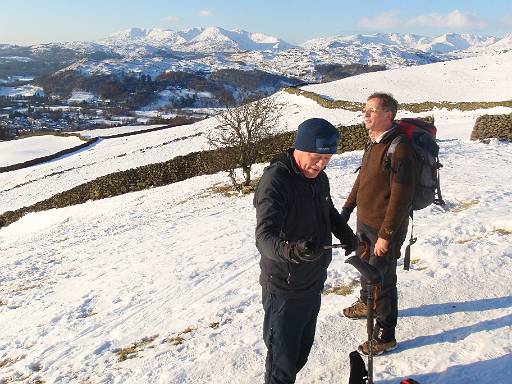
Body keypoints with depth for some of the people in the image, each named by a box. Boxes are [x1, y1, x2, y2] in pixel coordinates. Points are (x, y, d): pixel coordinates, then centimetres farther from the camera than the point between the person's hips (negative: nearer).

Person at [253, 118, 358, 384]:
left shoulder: (318, 176, 2)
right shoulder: (275, 181, -25)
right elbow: (264, 237, -35)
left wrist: (346, 234, 2)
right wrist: (292, 250, -55)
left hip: (314, 283, 8)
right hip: (285, 289, -8)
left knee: (302, 349, 25)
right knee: (282, 359, 6)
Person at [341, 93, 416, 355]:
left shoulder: (399, 149, -24)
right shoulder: (372, 143, 5)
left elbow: (401, 197, -26)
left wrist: (386, 235, -23)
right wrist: (348, 207, 18)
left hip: (385, 228, -9)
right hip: (364, 221, 9)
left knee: (382, 279, 4)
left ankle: (385, 335, 23)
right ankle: (366, 303, 53)